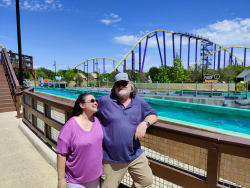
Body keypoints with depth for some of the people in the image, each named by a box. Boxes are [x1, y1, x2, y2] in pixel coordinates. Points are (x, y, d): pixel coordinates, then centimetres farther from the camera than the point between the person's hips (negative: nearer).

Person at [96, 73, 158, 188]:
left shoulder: (139, 101, 1)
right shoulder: (105, 101, -6)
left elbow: (153, 115, 8)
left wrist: (144, 123, -12)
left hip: (135, 155, 3)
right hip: (111, 158, -2)